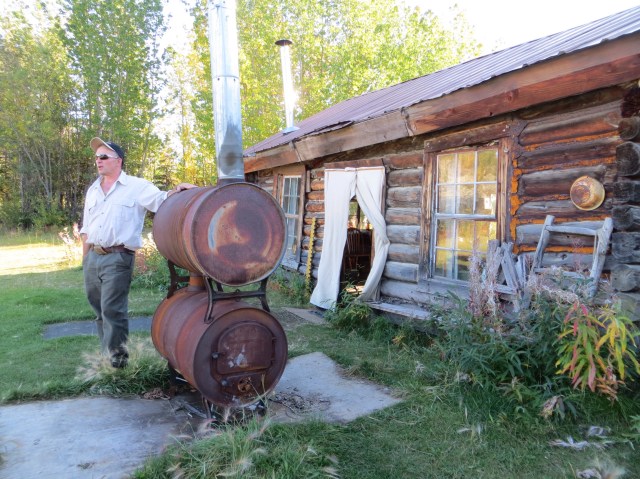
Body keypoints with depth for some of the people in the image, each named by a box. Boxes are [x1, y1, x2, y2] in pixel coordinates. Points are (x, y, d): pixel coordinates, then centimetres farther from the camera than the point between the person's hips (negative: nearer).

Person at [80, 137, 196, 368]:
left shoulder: (136, 186, -3)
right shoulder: (93, 190, 16)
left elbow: (160, 200, -15)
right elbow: (86, 228, 19)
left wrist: (176, 190, -34)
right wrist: (85, 258, 15)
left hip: (118, 258, -7)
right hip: (93, 257, 7)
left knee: (113, 309, -7)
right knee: (99, 308, 15)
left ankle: (117, 353, 10)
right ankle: (107, 351, 30)